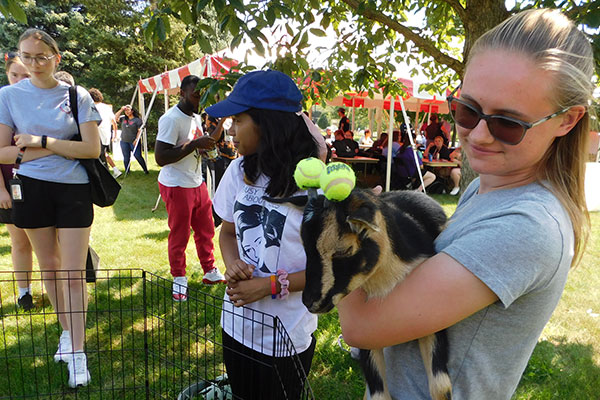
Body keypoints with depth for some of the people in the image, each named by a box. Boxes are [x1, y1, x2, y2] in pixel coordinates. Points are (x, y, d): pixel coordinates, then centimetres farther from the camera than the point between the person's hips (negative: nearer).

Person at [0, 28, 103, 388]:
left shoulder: (78, 95, -3)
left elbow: (93, 149, -10)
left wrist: (41, 142, -14)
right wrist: (61, 148, -12)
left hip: (74, 190, -2)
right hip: (32, 189, 2)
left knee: (73, 274, -1)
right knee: (49, 268, 13)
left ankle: (78, 352, 6)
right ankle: (67, 331, 32)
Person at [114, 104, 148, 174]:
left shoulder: (137, 120, -3)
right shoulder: (123, 118, 12)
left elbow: (139, 130, -6)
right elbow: (115, 118, 6)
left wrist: (136, 139, -16)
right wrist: (121, 110, 1)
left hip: (134, 142, -5)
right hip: (124, 142, 5)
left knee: (138, 156, -6)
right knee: (126, 158, 8)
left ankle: (145, 170, 3)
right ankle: (127, 172, 16)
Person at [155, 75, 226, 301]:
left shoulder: (193, 117, 12)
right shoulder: (171, 119, -18)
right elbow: (160, 158, -25)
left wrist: (206, 145, 6)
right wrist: (194, 144, -25)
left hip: (197, 183, 9)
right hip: (177, 187, -8)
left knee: (206, 230, 14)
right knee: (179, 236, 4)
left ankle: (210, 272, 28)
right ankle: (179, 280, 21)